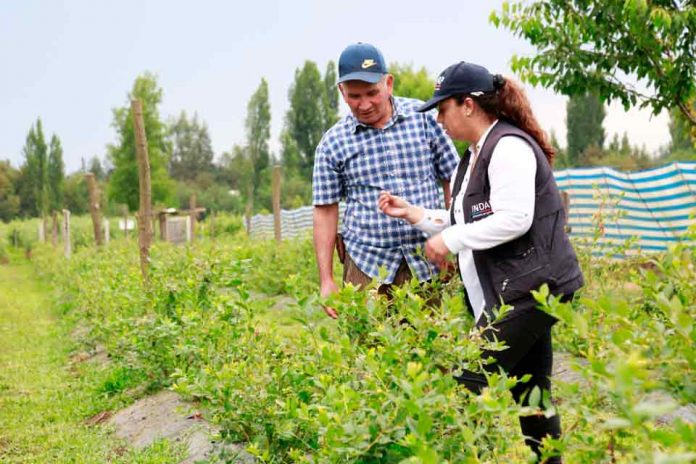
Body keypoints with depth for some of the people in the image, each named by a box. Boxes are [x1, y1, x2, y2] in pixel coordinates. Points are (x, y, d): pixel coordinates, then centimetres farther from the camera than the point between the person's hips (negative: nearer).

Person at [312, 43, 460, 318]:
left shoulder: (424, 117, 2)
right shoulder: (333, 143, 2)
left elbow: (453, 179, 6)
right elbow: (325, 212, 4)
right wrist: (326, 280, 1)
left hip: (427, 261, 0)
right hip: (368, 264, 0)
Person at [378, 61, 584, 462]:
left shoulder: (508, 145, -13)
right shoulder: (477, 154, 19)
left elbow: (513, 219, -22)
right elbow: (470, 221, 21)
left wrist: (450, 240, -15)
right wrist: (414, 213, 13)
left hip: (530, 289, -10)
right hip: (508, 291, 10)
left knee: (471, 382, -13)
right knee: (528, 391, 12)